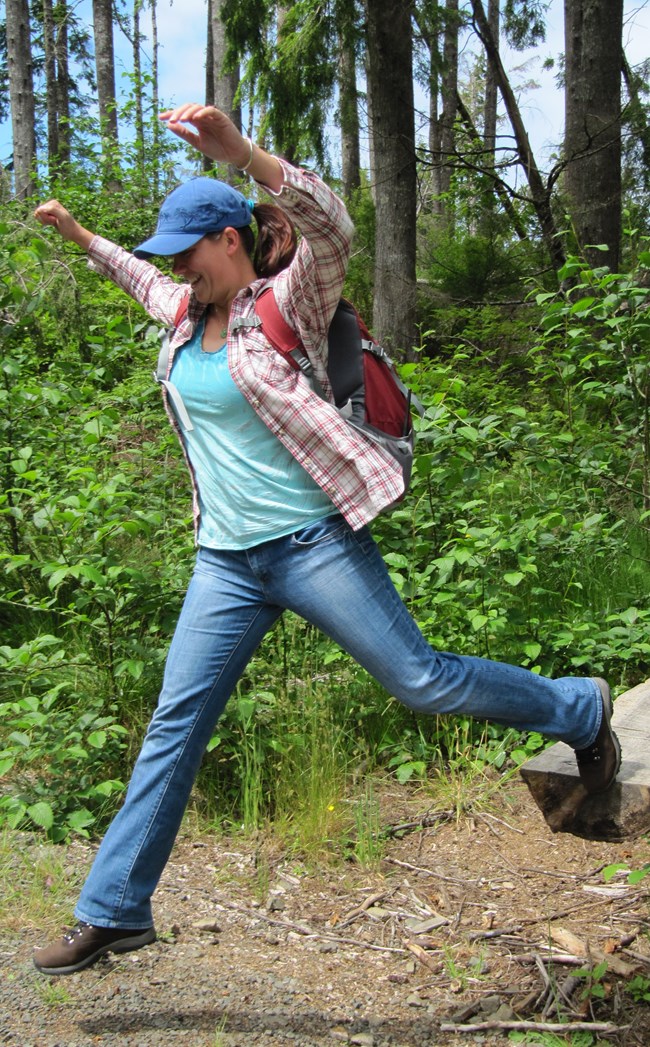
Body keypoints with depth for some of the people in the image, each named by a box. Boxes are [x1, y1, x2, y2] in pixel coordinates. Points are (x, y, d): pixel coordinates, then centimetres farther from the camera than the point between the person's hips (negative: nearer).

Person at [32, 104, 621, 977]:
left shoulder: (288, 306, -9)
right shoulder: (188, 314, 11)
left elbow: (331, 227, -29)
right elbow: (141, 281, 35)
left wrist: (241, 153, -41)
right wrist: (78, 234, 39)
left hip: (314, 545, -6)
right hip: (227, 563, 6)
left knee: (421, 682, 0)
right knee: (174, 727, 6)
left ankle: (579, 709, 26)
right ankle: (113, 912, 16)